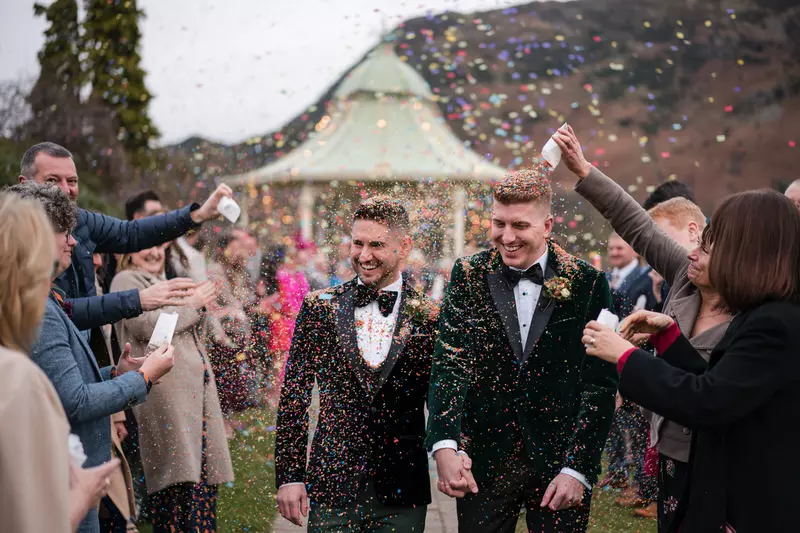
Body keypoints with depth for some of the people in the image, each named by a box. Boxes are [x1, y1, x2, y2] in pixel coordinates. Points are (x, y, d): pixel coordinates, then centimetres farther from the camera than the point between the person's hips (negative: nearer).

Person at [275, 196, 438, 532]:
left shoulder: (428, 318, -1)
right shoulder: (319, 308, 3)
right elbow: (294, 395, 4)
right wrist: (289, 476, 0)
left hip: (402, 498, -1)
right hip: (331, 490, 1)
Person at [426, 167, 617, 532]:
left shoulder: (587, 283, -4)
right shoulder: (469, 276, 0)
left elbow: (599, 384, -4)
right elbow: (450, 364, -9)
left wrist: (578, 469, -11)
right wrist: (445, 446, -23)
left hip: (560, 462, -1)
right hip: (483, 462, 1)